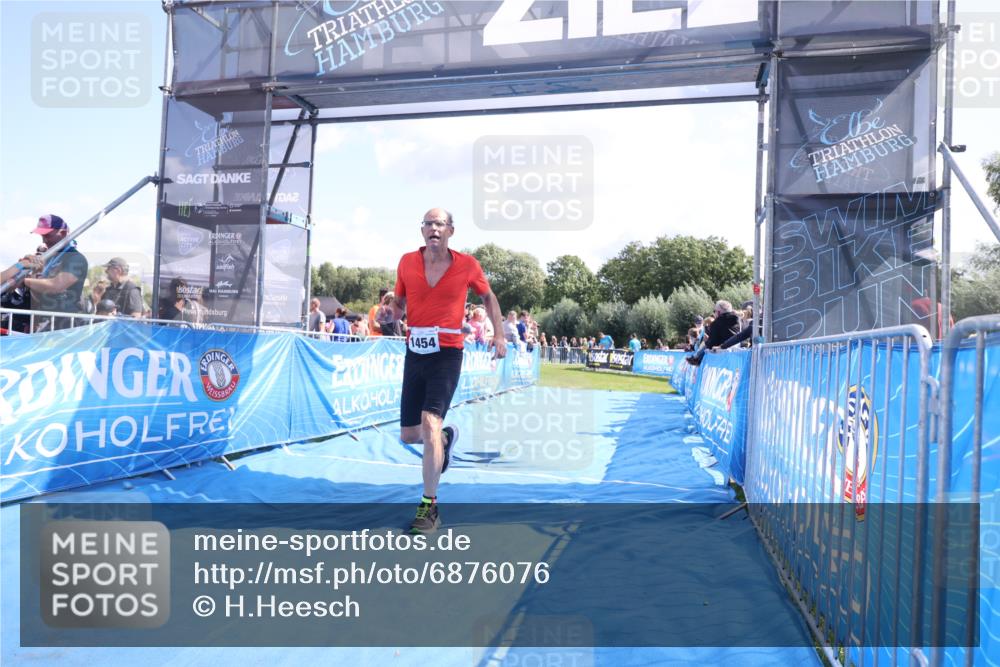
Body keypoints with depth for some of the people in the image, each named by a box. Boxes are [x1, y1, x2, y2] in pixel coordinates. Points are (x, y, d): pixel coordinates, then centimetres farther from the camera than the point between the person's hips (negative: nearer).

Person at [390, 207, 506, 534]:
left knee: (430, 424, -20)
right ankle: (446, 437, 44)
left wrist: (499, 334, 7)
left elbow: (489, 297, 14)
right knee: (408, 436, 8)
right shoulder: (407, 262, 2)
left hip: (447, 354, -4)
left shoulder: (467, 265, -3)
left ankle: (429, 507, -7)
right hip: (415, 353, 4)